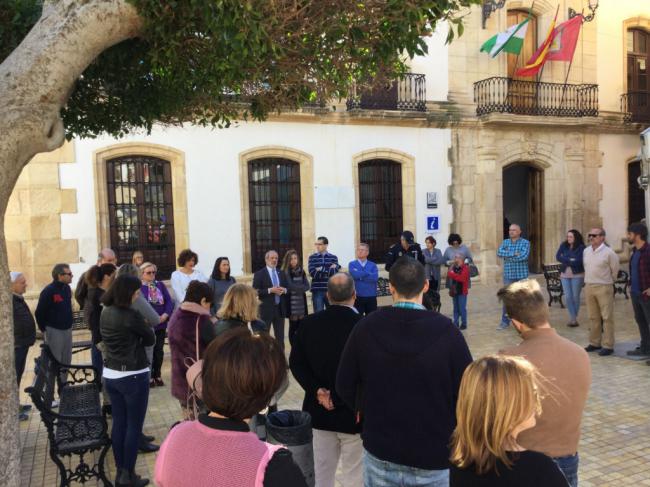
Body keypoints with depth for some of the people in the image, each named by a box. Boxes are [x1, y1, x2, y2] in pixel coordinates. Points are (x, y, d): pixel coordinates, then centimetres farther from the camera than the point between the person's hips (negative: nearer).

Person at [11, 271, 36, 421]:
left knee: (18, 375, 18)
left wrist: (29, 338, 22)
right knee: (13, 377, -1)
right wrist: (14, 342, -23)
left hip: (22, 344, 10)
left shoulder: (18, 298, 12)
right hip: (15, 345, -10)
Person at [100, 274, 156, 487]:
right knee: (134, 426, 4)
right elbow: (150, 339, -8)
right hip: (133, 377, -8)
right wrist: (146, 330, 9)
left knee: (118, 423, 14)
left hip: (110, 375, 8)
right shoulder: (131, 315, -20)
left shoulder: (105, 313, 4)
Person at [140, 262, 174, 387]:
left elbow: (169, 301, 2)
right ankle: (150, 376, 14)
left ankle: (158, 375, 23)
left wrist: (165, 315, -12)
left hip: (161, 324, 4)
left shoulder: (161, 285, 9)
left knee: (159, 350, 11)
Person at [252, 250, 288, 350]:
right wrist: (270, 290, -20)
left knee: (280, 336, 10)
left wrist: (284, 290, -8)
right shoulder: (259, 274, -4)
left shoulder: (282, 273, 13)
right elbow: (255, 291, -12)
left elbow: (287, 288, 15)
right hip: (266, 309, -5)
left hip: (280, 308, 5)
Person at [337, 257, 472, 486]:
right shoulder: (446, 331, -16)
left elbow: (344, 386, -2)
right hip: (434, 455, -1)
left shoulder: (366, 327, -10)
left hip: (379, 452, 2)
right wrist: (447, 426, 8)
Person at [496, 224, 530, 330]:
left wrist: (508, 256, -10)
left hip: (521, 275, -2)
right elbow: (499, 253, -9)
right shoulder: (505, 242, 8)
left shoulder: (525, 243, -2)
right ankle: (505, 321, 10)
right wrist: (513, 254, -18)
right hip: (508, 275, 2)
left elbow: (524, 256, -18)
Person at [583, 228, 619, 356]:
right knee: (593, 317, 13)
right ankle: (594, 343, 23)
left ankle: (608, 346, 4)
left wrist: (609, 282, 10)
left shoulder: (609, 253, -11)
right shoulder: (586, 251, 7)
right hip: (589, 287, 6)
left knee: (607, 317, -1)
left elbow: (615, 271, 0)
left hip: (604, 288, -6)